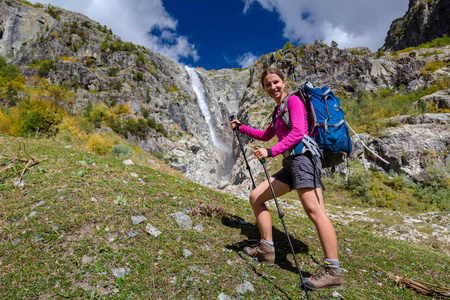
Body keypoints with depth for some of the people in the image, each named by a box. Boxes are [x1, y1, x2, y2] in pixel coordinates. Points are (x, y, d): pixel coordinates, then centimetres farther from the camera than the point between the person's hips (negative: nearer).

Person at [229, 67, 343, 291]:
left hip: (303, 156, -9)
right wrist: (241, 128, 34)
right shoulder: (278, 110, 26)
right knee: (256, 197, 4)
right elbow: (265, 136, 37)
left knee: (314, 211, -19)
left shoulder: (293, 100, 0)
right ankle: (267, 250, 9)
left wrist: (271, 151, -21)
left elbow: (298, 132, -15)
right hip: (290, 163, 9)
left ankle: (332, 272, -15)